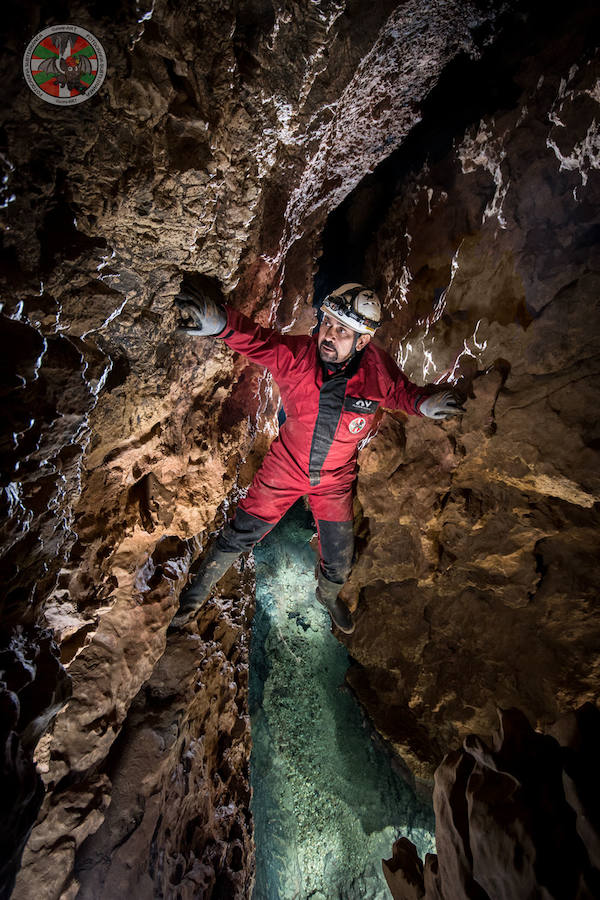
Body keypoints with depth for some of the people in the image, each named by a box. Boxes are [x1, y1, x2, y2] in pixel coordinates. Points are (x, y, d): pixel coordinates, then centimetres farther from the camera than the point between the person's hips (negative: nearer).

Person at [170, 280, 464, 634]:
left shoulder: (377, 369, -20)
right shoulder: (296, 354, -25)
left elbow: (403, 392, -6)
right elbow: (255, 339, -37)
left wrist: (426, 401, -31)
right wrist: (221, 321, -61)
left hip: (335, 479, 2)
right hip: (285, 467, -1)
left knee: (340, 561, 16)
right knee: (239, 535, 8)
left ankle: (328, 595, 55)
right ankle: (199, 591, 38)